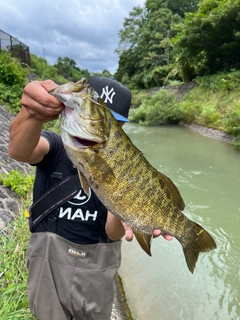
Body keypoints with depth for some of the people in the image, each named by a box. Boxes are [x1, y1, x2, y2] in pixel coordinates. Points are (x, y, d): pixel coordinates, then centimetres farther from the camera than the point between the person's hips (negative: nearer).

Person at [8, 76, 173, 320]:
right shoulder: (53, 148, -10)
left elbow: (113, 233, -18)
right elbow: (18, 151, -35)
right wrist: (32, 114, -56)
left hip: (97, 264, 1)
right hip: (49, 259, 0)